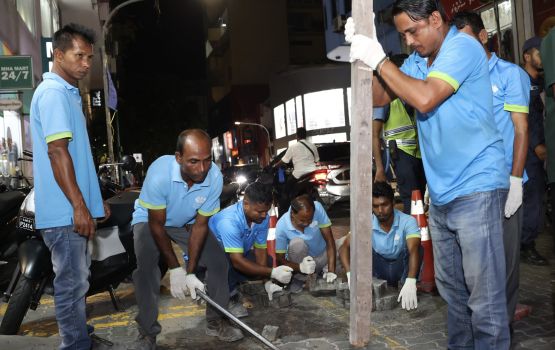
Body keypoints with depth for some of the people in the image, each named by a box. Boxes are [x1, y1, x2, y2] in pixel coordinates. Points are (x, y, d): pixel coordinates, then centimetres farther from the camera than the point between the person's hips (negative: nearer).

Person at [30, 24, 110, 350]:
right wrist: (79, 206, -24)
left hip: (74, 208, 10)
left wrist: (94, 199, 22)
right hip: (66, 212, -10)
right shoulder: (53, 93, -14)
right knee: (72, 283, 0)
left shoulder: (68, 93, 17)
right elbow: (57, 151, -22)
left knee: (78, 279, 20)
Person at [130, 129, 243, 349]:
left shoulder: (215, 177, -29)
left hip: (186, 223, 3)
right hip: (149, 220, -3)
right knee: (146, 268, -24)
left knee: (218, 261, -7)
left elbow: (200, 225, -20)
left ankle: (215, 321, 12)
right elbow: (156, 224, -27)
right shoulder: (159, 172, -38)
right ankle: (147, 332, -5)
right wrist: (175, 268, -26)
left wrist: (190, 272, -24)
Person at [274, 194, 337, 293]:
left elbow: (329, 240, -22)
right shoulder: (282, 226, -27)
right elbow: (279, 259, -20)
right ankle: (300, 278, -7)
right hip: (301, 260, -2)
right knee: (297, 242, -32)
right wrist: (300, 267, -39)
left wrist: (331, 270, -29)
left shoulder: (317, 208, -25)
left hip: (322, 255, 2)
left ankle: (325, 270, 7)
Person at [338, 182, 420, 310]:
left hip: (402, 268, -1)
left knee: (415, 245, -30)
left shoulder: (408, 221, -23)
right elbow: (345, 247, -24)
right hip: (379, 268, 1)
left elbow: (413, 250, -38)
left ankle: (404, 283, -16)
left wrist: (410, 282, -55)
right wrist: (350, 273, -43)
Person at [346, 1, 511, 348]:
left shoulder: (464, 47, -9)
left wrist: (379, 59, -14)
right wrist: (362, 52, 0)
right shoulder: (417, 60, 14)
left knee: (485, 297, -2)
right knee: (451, 289, 17)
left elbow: (425, 98, -22)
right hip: (441, 194, 8)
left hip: (477, 188, -8)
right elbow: (379, 97, 12)